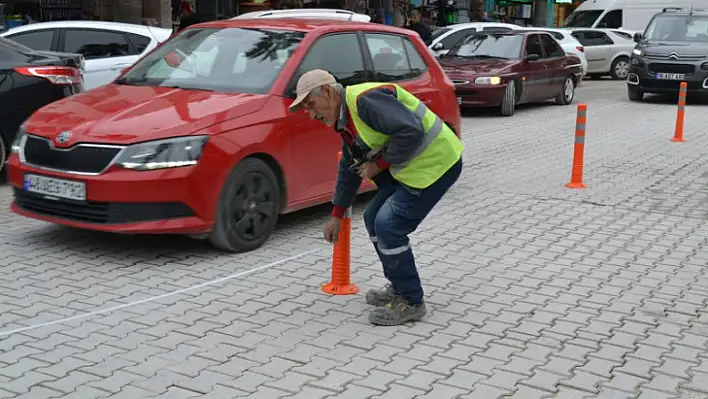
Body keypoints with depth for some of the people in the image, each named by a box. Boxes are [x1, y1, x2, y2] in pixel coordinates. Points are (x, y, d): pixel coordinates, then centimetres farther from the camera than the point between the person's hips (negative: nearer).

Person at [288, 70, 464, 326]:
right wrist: (336, 215, 27)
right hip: (409, 168, 10)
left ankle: (411, 302, 2)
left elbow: (411, 131, -30)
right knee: (374, 219, 13)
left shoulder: (365, 100, -21)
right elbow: (349, 170, 23)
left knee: (389, 225, -12)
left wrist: (379, 164, -17)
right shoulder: (346, 120, 12)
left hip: (436, 162, -10)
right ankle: (399, 287, 27)